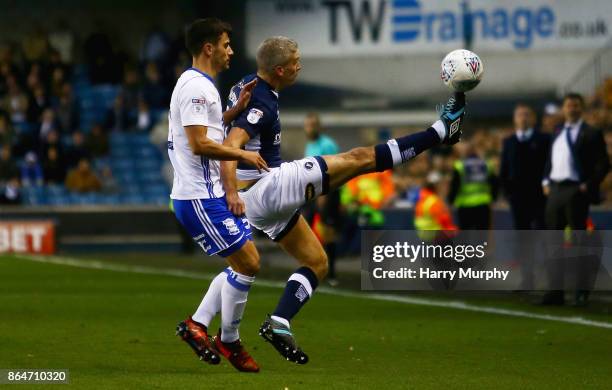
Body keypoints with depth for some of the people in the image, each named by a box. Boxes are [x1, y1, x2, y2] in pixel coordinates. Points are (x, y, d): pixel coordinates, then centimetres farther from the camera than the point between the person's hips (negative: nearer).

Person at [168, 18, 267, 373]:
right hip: (200, 197, -11)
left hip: (210, 193, 11)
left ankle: (197, 324, 14)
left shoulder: (201, 86, 17)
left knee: (248, 261, 13)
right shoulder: (196, 87, -16)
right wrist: (243, 155, -13)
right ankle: (229, 341, 5)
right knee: (247, 264, -8)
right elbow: (200, 143, -23)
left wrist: (237, 109, 16)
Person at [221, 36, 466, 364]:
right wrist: (231, 192, -43)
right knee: (358, 159, -7)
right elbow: (230, 146, -32)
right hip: (270, 186, -10)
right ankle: (441, 130, -5)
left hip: (259, 205, 10)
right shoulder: (262, 103, -19)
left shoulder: (245, 87, 10)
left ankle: (278, 324, 1)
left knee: (317, 263, 17)